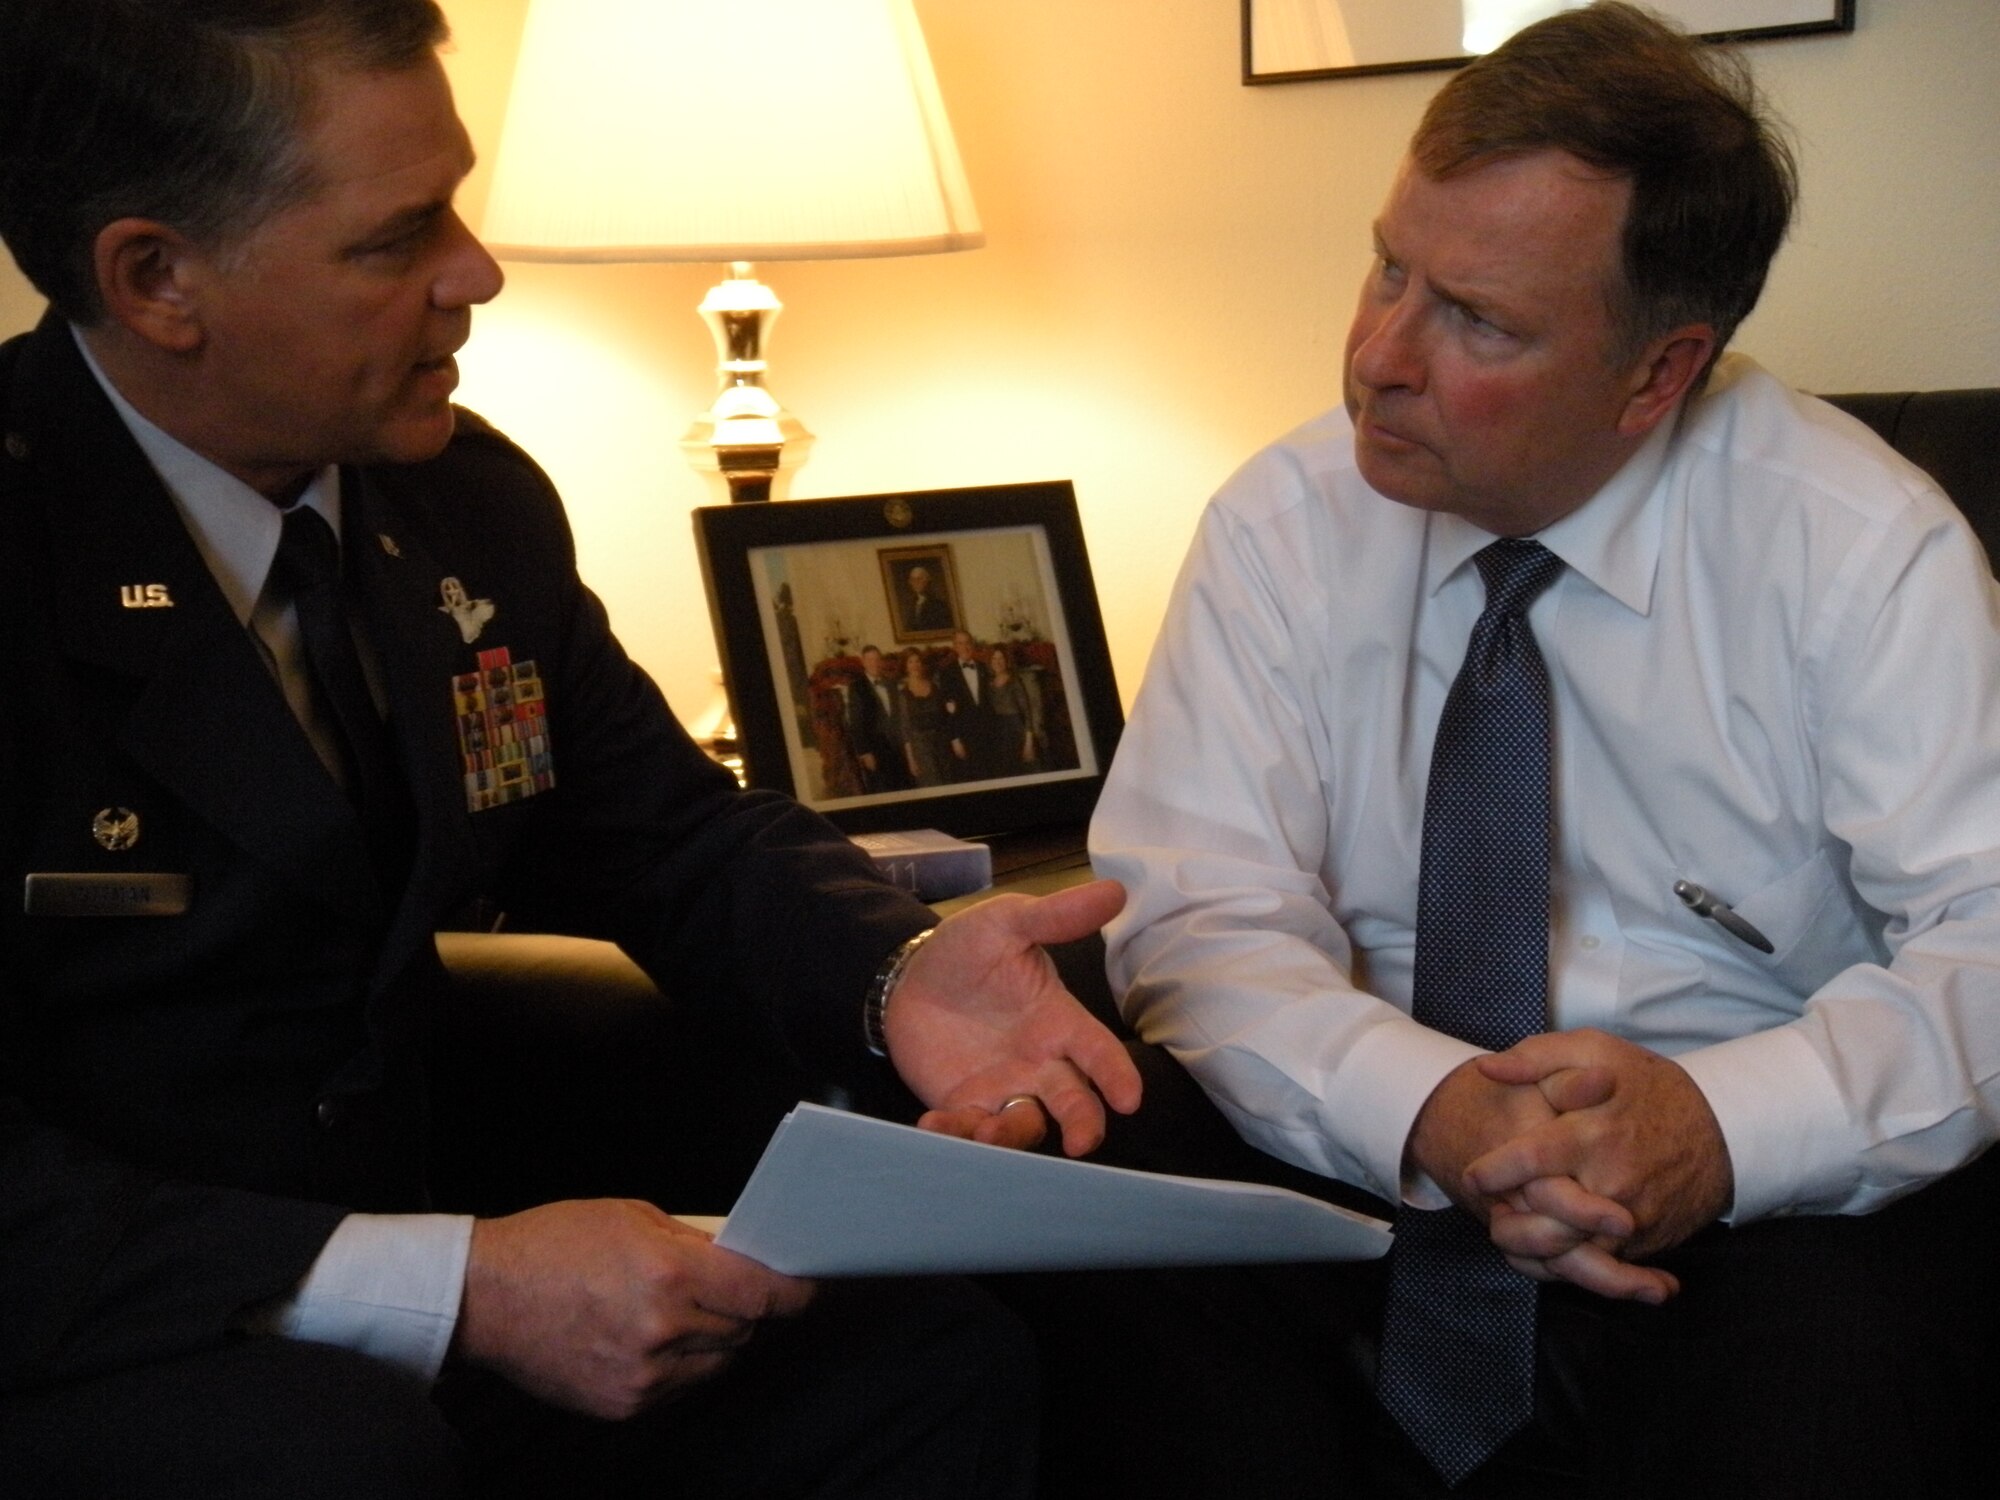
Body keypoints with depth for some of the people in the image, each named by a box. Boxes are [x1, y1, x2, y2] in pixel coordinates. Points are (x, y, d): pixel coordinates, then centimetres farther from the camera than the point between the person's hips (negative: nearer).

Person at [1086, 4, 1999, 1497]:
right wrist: (1430, 1109, -28)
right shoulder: (1285, 526, -1)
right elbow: (1200, 918, -8)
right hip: (1377, 1161, 2)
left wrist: (1719, 1125, -30)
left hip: (1774, 1188, -1)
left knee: (1834, 1362, -34)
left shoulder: (1861, 545, -5)